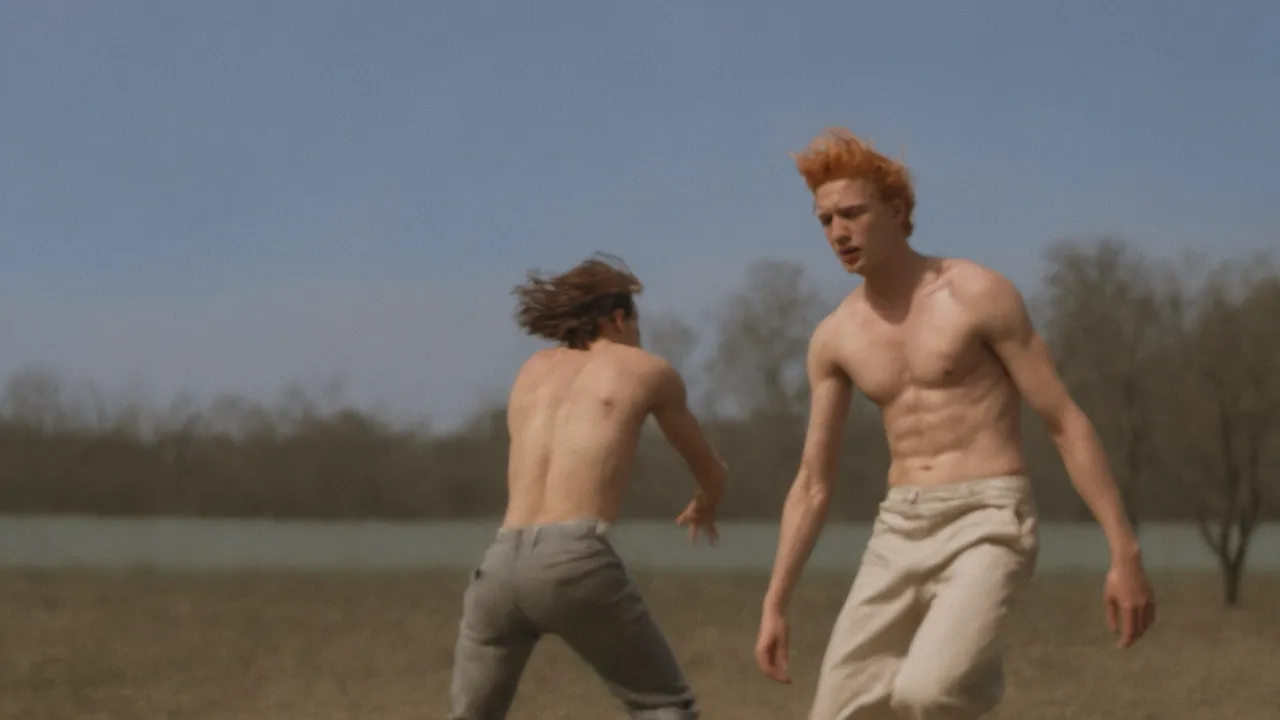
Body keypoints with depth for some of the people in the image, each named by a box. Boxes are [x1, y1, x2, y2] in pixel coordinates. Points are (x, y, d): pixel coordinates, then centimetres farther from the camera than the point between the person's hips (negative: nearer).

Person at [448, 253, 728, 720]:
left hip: (500, 564, 4)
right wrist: (706, 509, 55)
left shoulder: (534, 370, 27)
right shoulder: (650, 371, 18)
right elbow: (710, 472, 33)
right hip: (573, 559, -4)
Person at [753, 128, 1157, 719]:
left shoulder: (981, 294, -5)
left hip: (987, 529, -6)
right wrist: (773, 606, 13)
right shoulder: (835, 337, 11)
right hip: (899, 537, 6)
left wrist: (1124, 554, -11)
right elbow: (812, 484, 17)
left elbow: (1066, 423, -5)